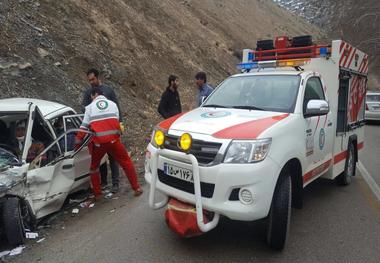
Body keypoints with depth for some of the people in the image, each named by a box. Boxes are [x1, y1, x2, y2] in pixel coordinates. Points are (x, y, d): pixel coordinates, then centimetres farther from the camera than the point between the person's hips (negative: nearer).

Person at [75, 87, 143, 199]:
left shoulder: (89, 107, 9)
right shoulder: (113, 104, 12)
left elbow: (84, 127, 5)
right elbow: (116, 121, 11)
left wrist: (77, 144, 11)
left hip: (98, 142, 0)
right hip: (113, 140, 0)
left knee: (93, 166, 21)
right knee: (126, 162, 13)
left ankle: (97, 193, 23)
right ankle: (137, 188, 14)